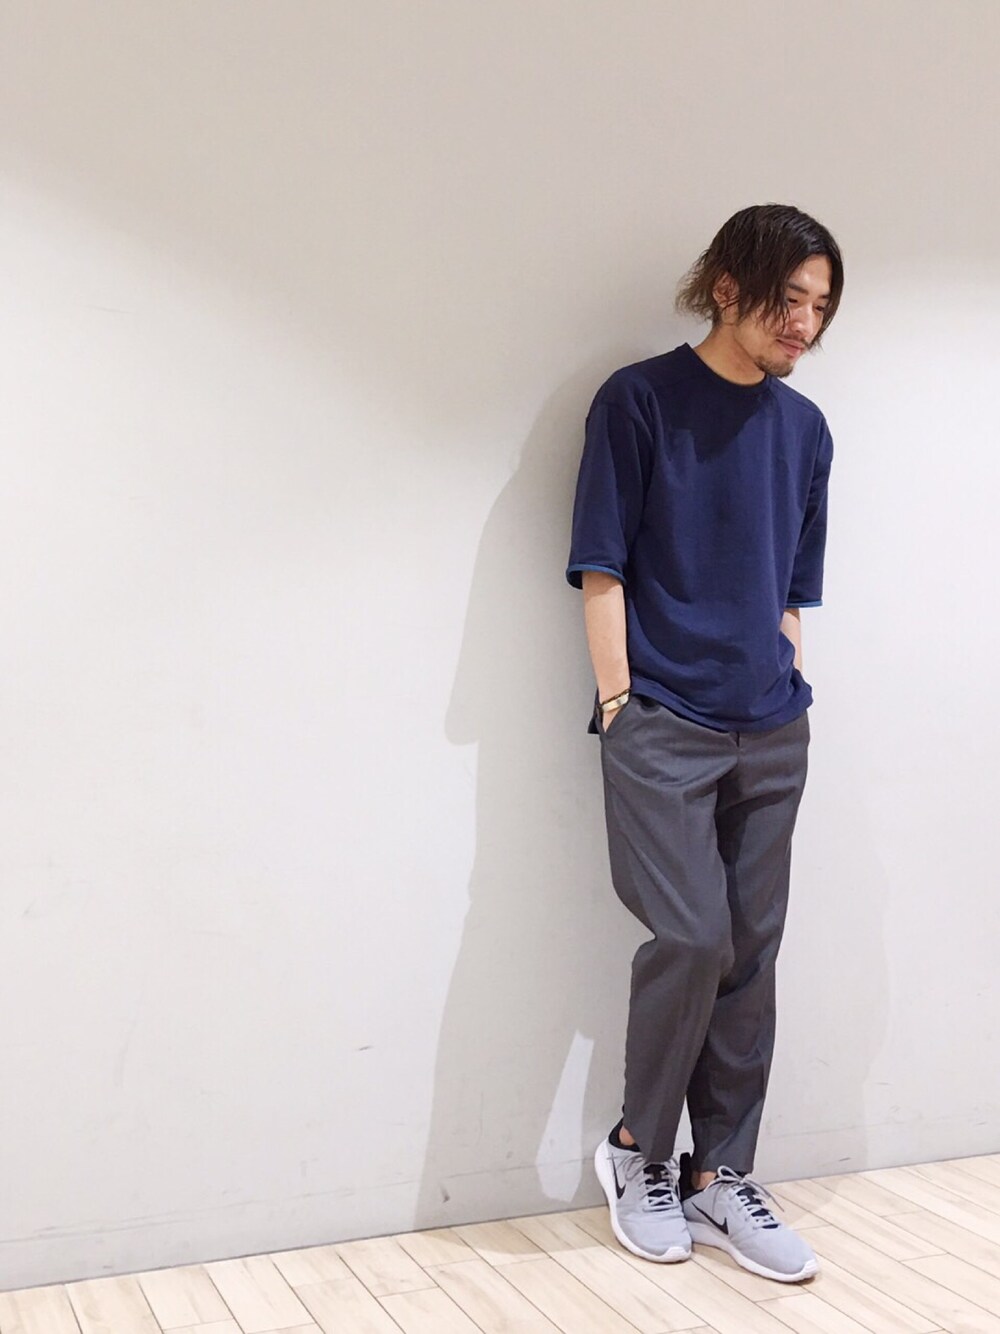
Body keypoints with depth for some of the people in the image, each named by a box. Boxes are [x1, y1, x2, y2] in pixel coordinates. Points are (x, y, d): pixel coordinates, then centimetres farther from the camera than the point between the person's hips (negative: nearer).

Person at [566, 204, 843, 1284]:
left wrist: (787, 692, 9)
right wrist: (620, 708, -9)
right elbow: (602, 572, -6)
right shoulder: (641, 401, -5)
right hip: (663, 725, -5)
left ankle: (719, 1177, 21)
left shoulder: (804, 428, 11)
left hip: (771, 735, 5)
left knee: (751, 952, 7)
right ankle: (638, 1148, 15)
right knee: (692, 937, -10)